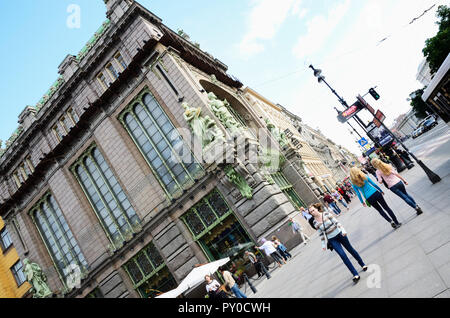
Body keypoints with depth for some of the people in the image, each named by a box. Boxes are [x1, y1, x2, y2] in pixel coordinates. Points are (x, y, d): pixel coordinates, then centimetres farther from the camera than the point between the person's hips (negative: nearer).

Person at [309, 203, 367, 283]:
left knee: (350, 249, 15)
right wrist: (323, 244, 4)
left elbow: (336, 222, -11)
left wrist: (343, 230, -20)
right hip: (332, 240, 1)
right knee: (342, 255, -10)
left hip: (339, 234, -1)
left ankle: (362, 264, 39)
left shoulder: (326, 214, -12)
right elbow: (321, 234, 2)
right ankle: (355, 275, -4)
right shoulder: (315, 223, -6)